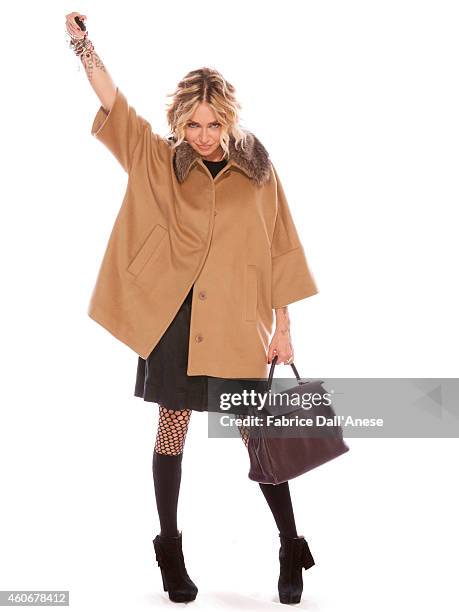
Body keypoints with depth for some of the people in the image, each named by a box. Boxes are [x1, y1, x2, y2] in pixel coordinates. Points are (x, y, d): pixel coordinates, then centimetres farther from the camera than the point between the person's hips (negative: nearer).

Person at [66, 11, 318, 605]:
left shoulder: (258, 172, 1)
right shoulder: (158, 161, 3)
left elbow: (280, 252, 2)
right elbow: (112, 104, -7)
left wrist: (283, 328, 0)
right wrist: (82, 44, -19)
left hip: (240, 328, 0)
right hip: (172, 321, 1)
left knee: (257, 434, 5)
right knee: (172, 427, 8)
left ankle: (292, 550, 22)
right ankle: (170, 551, 25)